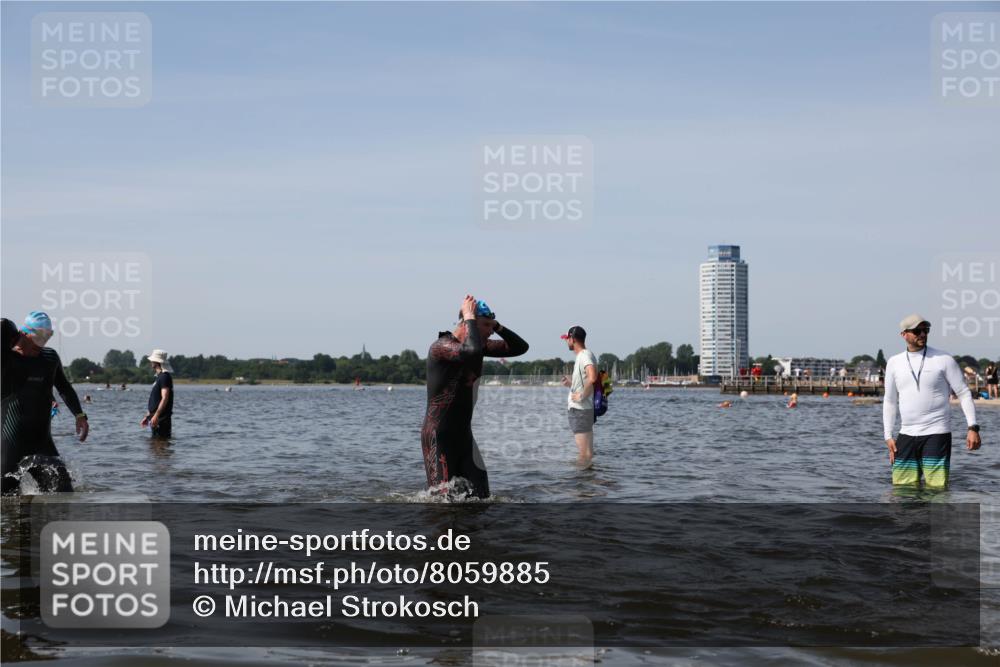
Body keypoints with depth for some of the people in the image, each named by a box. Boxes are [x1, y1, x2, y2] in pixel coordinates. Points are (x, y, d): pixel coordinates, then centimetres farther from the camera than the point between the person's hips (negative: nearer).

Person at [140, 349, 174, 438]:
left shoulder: (164, 377, -13)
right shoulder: (159, 377, 19)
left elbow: (164, 399, -22)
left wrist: (156, 416, -27)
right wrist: (147, 416, 23)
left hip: (161, 418, -10)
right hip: (156, 418, 10)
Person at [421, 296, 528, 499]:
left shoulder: (480, 344, 9)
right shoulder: (441, 346, -17)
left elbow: (520, 347, 13)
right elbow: (472, 351, -38)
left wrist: (497, 326, -2)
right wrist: (469, 317, -22)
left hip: (464, 434, 8)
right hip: (439, 435, -8)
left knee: (480, 495, 0)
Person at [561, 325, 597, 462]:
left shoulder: (585, 355, -15)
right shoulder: (581, 356, 16)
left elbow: (592, 378, -34)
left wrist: (582, 396, -24)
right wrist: (571, 383, 14)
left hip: (580, 410, -10)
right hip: (577, 409, 10)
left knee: (584, 453, -8)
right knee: (587, 452, 14)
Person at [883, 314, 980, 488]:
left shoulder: (944, 360, -1)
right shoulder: (894, 363, 10)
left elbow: (964, 393, 0)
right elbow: (890, 401, 16)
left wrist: (973, 427, -10)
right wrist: (888, 436, 11)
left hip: (937, 434, -4)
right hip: (906, 435, 4)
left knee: (937, 488, -9)